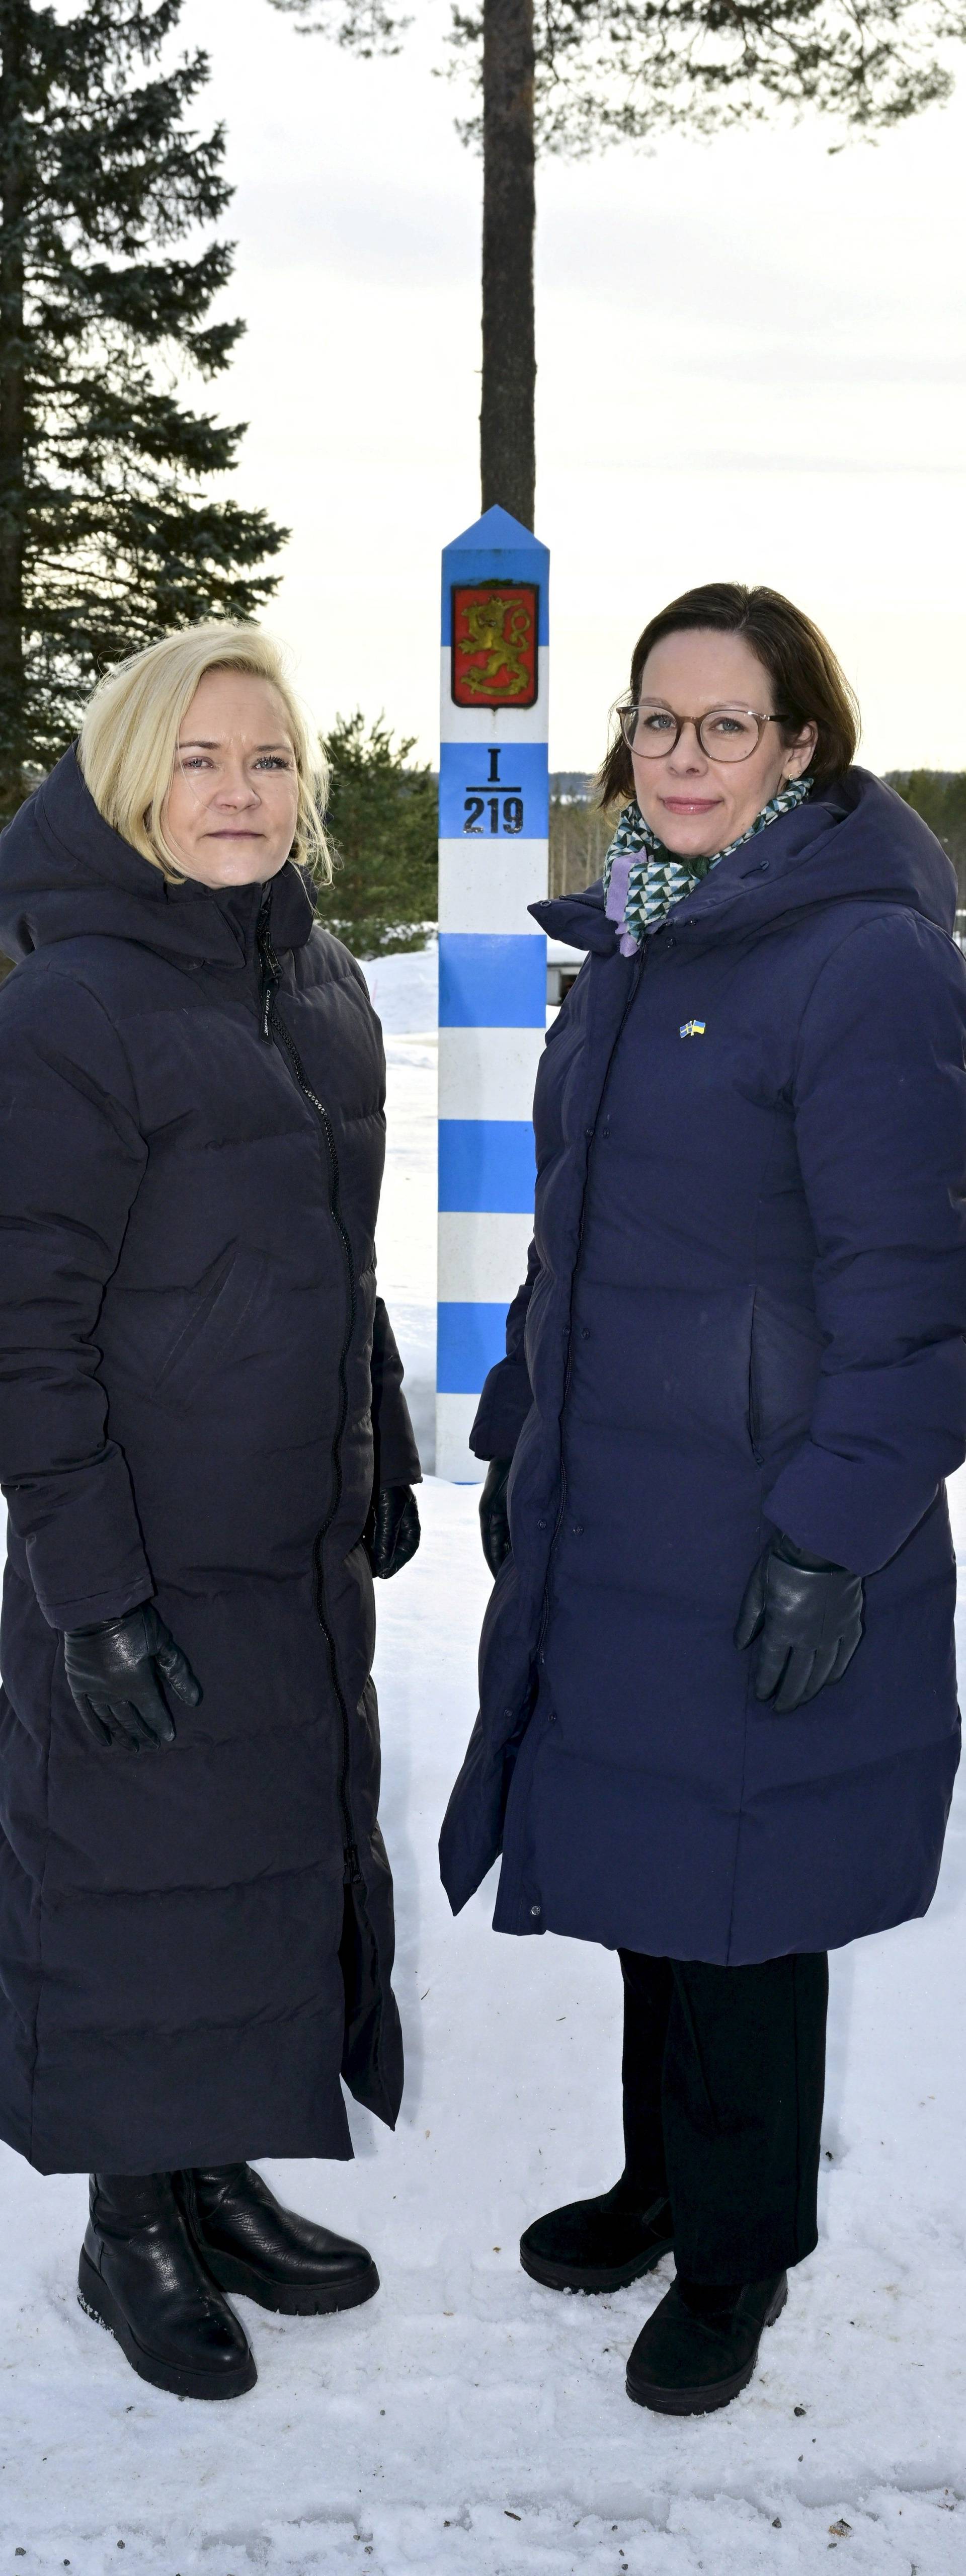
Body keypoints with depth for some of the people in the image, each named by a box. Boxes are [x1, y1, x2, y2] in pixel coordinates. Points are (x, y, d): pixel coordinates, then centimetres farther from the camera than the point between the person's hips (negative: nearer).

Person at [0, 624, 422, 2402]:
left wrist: (387, 1453, 18)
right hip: (147, 1556, -7)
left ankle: (218, 2178, 35)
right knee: (145, 1875, 5)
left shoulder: (325, 989, 8)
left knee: (285, 1850, 16)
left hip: (304, 1541, 8)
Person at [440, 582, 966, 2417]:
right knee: (640, 1858, 17)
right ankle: (662, 2178, 38)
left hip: (761, 1541, -7)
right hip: (604, 1521, 7)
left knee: (733, 1895, 6)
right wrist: (517, 1438, 19)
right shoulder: (627, 950, 10)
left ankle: (738, 2250, 27)